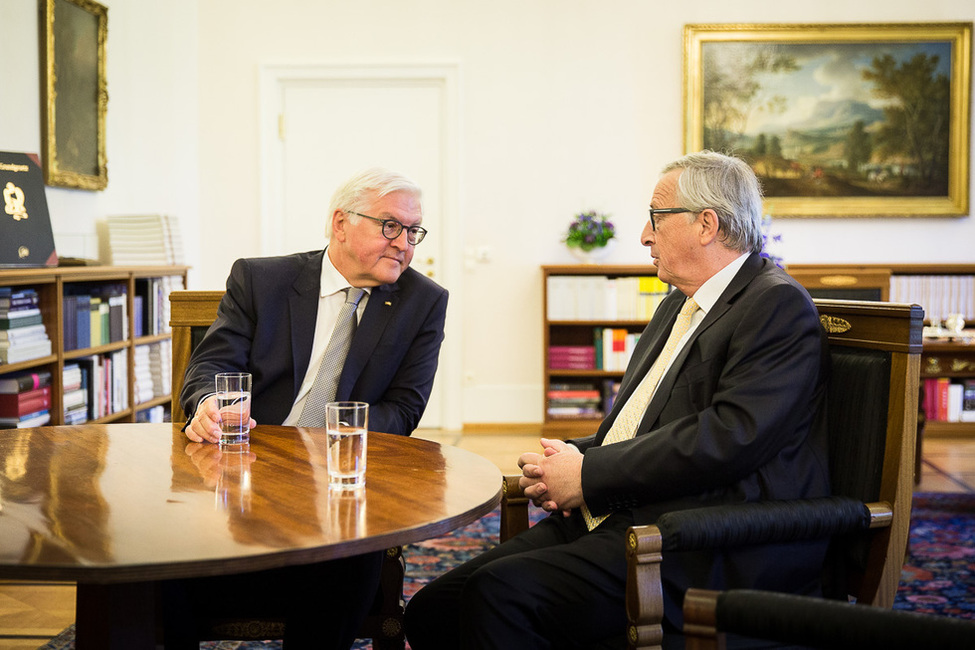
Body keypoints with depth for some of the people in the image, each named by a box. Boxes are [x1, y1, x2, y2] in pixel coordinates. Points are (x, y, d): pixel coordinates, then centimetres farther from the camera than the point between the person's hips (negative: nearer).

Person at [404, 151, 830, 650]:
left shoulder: (779, 305, -7)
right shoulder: (679, 305, 23)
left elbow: (732, 436, -20)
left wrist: (589, 475, -15)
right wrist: (571, 459, 2)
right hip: (609, 518, 9)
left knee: (497, 594, -27)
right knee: (431, 609, -8)